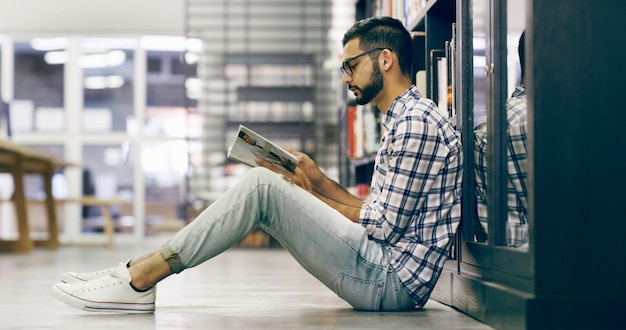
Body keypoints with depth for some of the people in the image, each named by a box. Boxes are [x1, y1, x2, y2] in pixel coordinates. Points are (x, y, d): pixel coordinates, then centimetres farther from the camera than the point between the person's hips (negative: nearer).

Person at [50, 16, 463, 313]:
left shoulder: (417, 123, -12)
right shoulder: (401, 122, 22)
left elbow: (386, 226, -16)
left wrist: (309, 197, -4)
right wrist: (319, 181, 6)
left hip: (393, 281, -10)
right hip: (385, 276, 10)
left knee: (263, 185, -17)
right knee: (263, 188, 7)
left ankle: (141, 278, -12)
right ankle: (140, 272, 3)